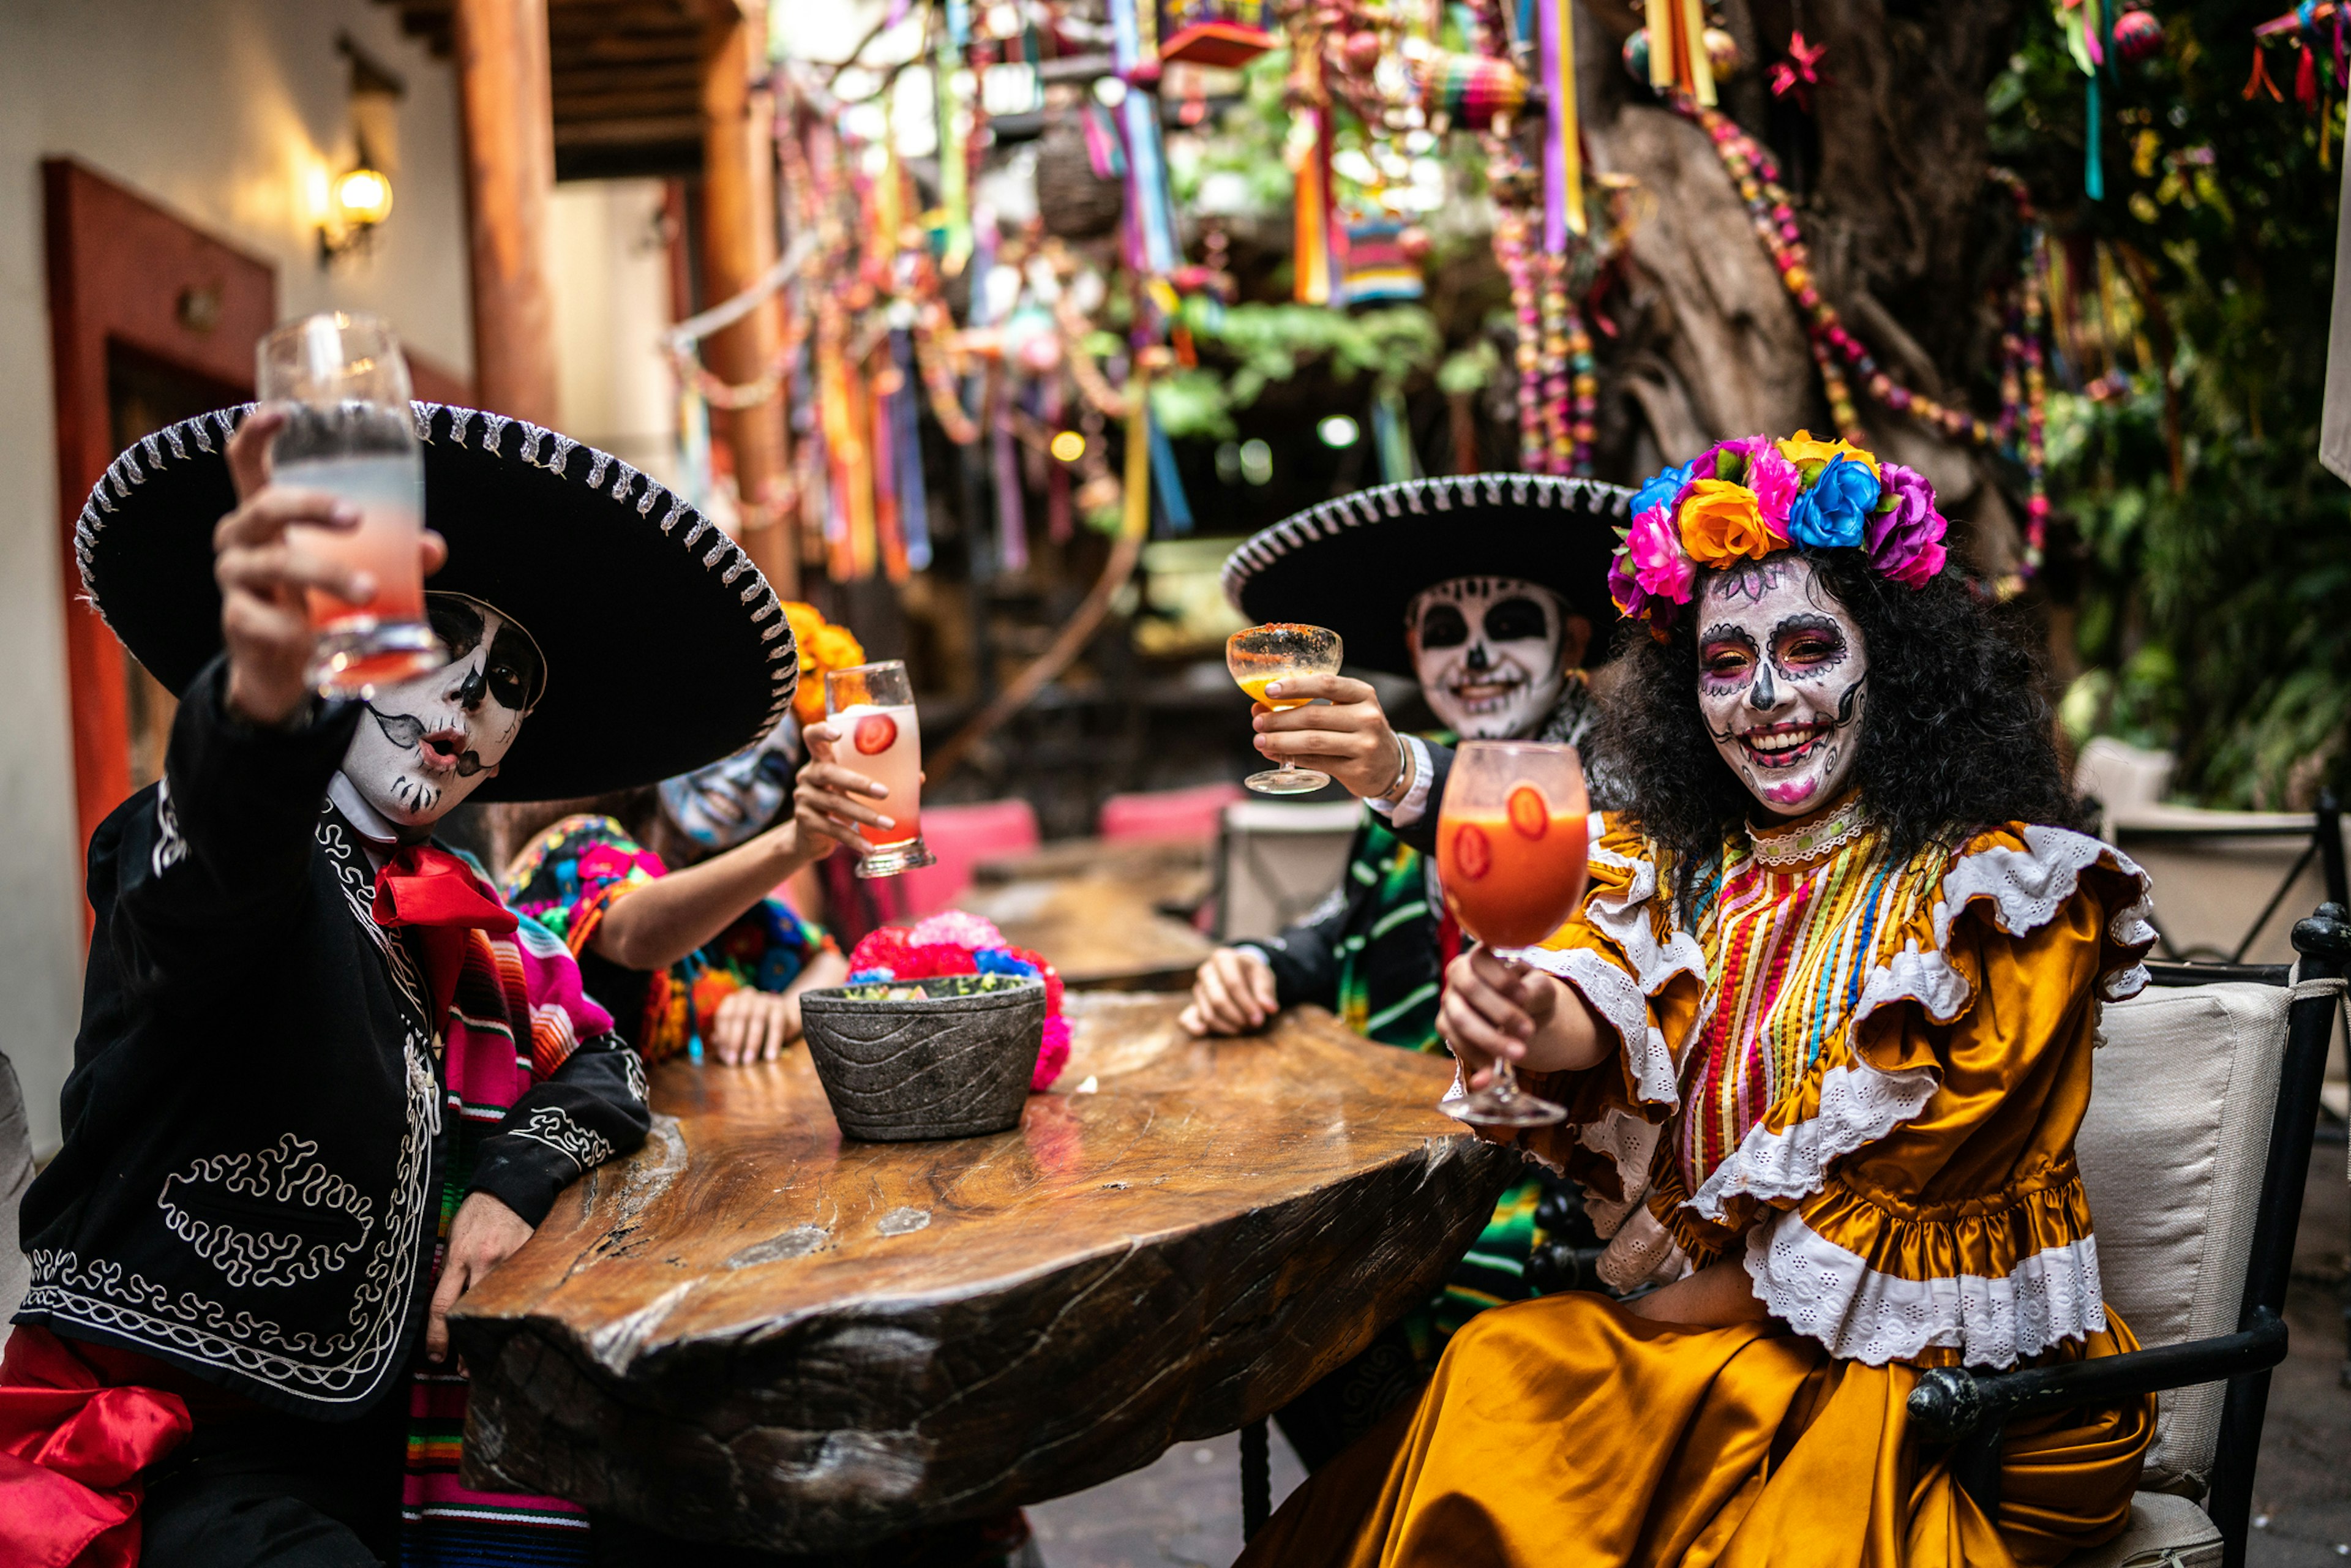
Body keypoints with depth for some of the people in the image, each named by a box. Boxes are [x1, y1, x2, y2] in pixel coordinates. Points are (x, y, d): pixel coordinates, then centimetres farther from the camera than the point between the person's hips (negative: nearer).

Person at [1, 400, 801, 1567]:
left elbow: (597, 1066, 15)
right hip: (180, 1457, -6)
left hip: (376, 1420, 7)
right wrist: (263, 691, -60)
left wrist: (517, 1176, -8)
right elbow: (225, 847, -37)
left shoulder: (461, 920, 11)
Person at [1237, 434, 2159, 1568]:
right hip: (1710, 1335, 4)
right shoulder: (1668, 867, 8)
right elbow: (1603, 1015, -12)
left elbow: (1898, 1193, -11)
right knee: (1500, 1368, -21)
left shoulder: (2002, 891, -7)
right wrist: (1522, 1013, -35)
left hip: (1941, 1375, -4)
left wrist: (1687, 1305, -11)